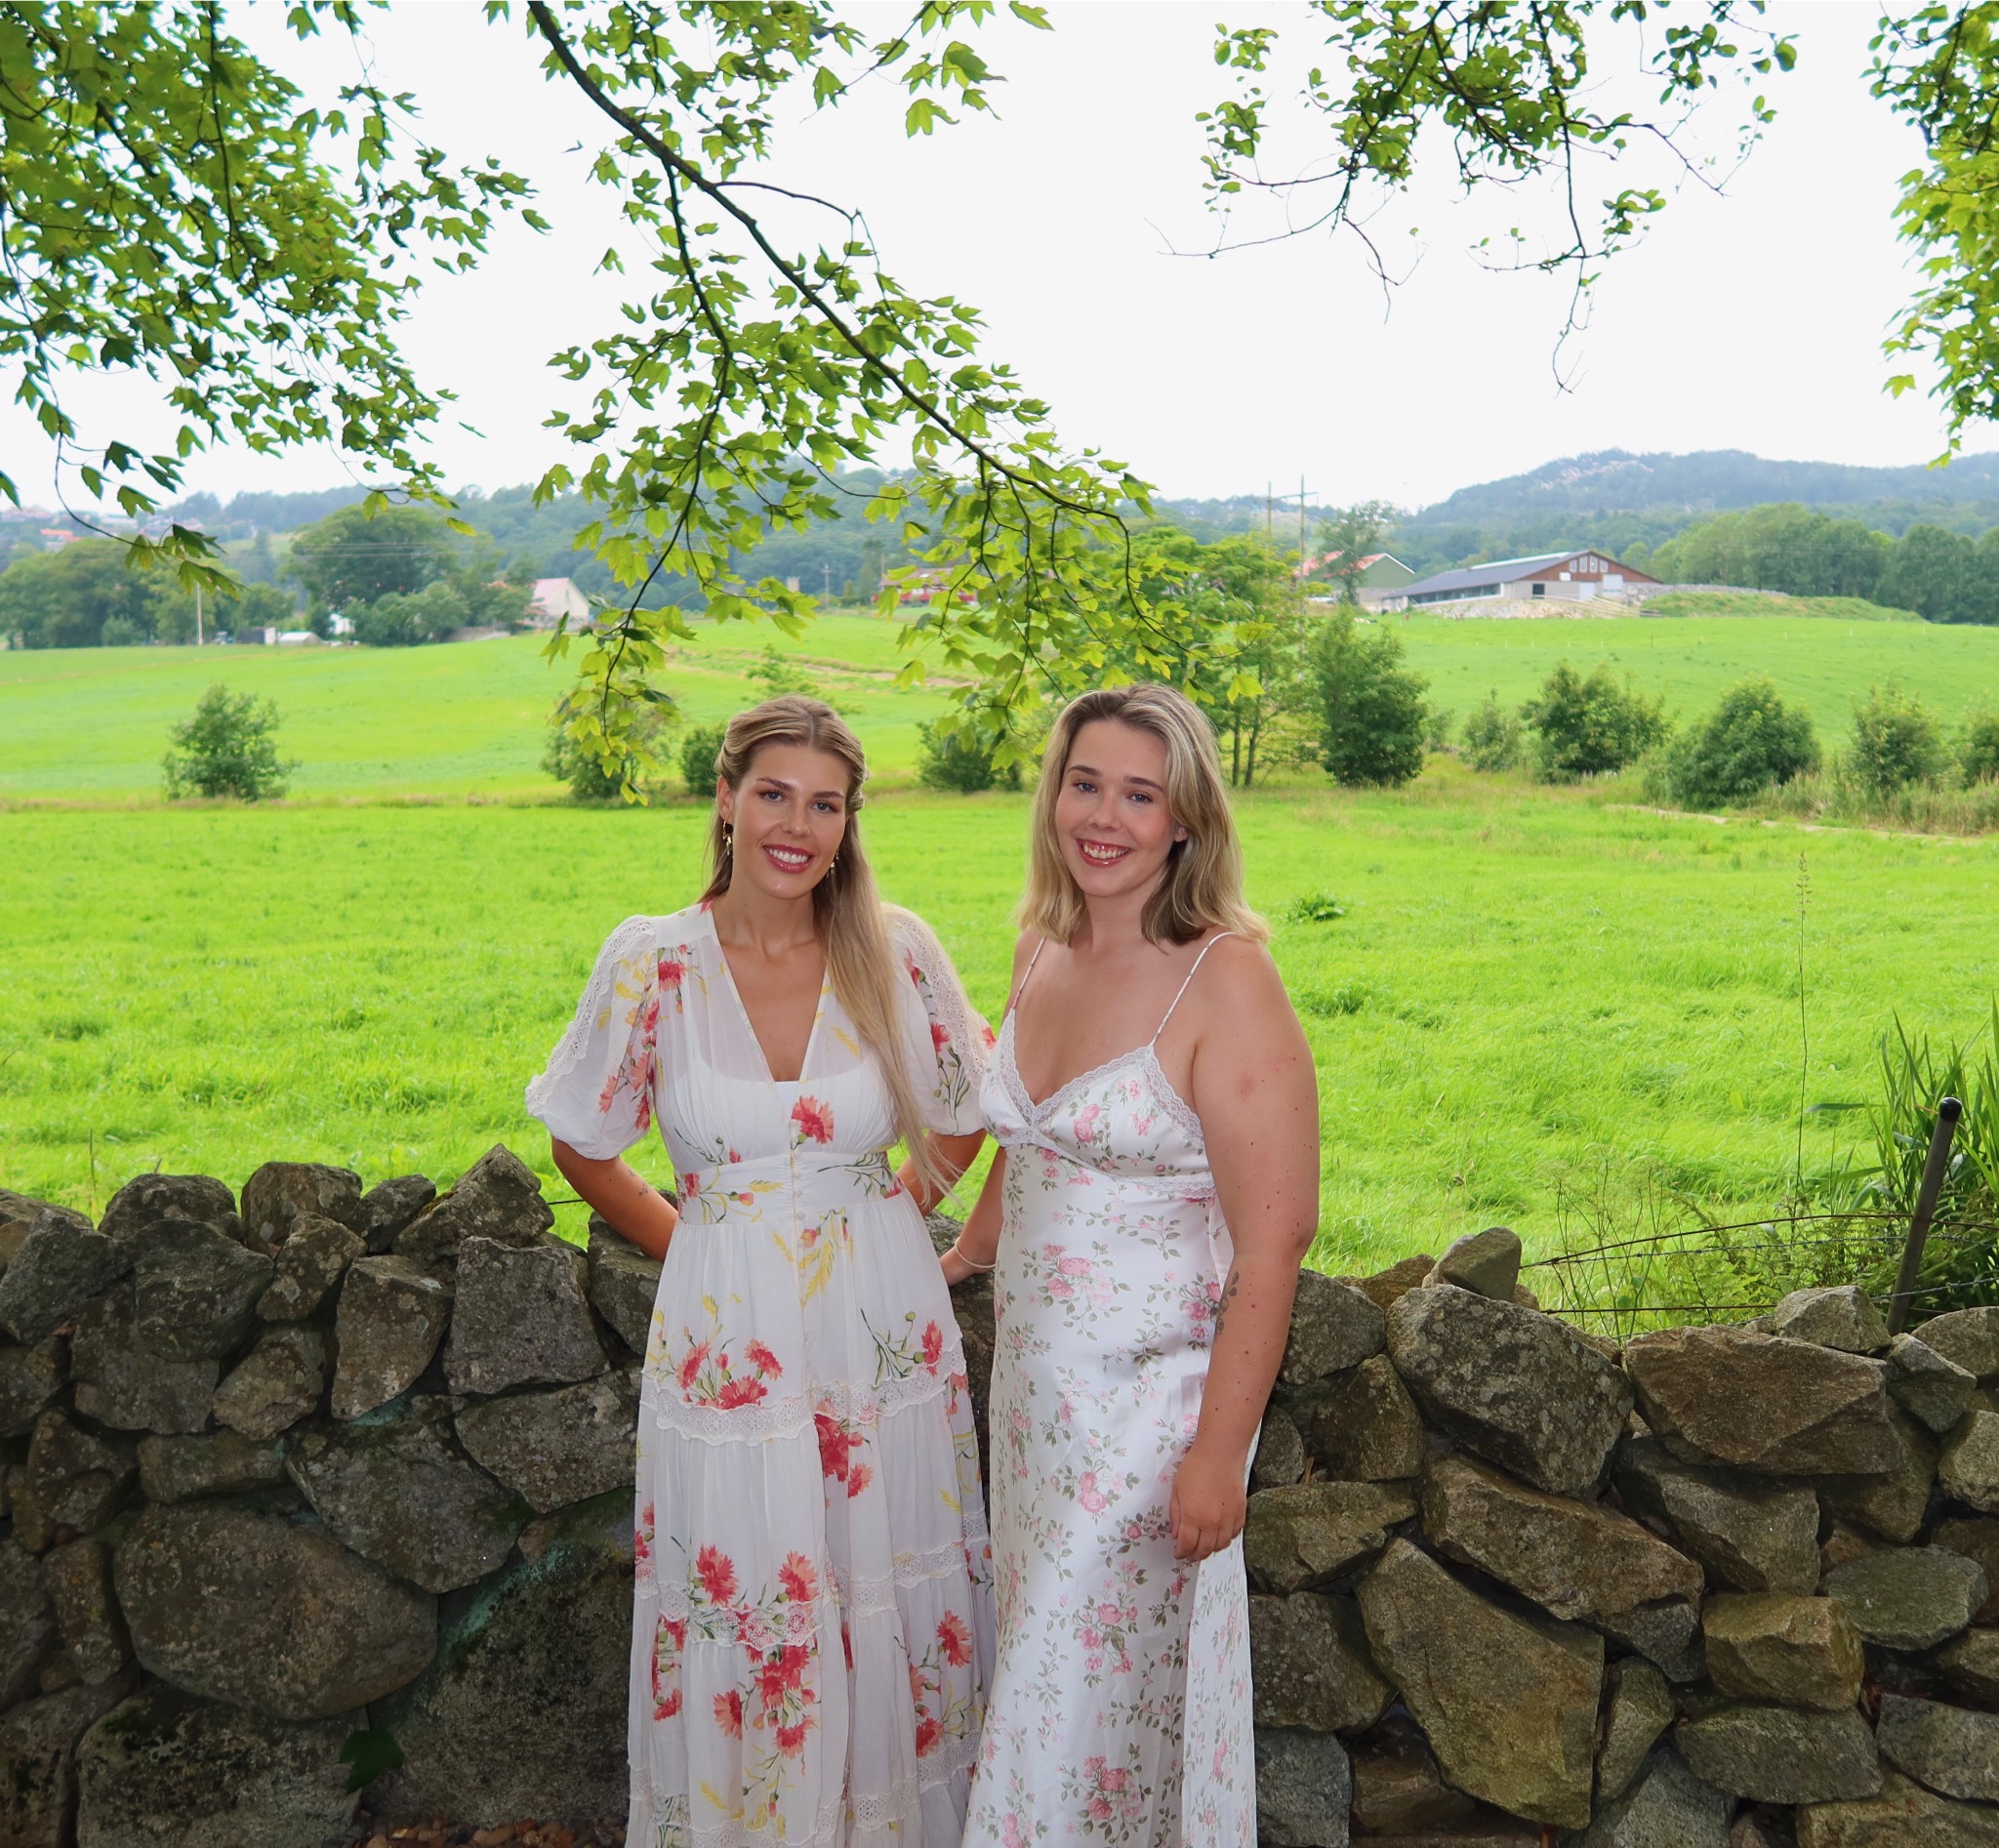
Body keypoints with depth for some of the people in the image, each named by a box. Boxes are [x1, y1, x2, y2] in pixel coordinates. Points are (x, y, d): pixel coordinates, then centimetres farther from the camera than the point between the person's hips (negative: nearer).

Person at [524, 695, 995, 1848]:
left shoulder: (895, 951, -6)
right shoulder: (654, 961, -8)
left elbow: (962, 1115, 10)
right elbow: (585, 1146, 5)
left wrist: (891, 1217, 3)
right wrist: (689, 1242, 2)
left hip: (885, 1332, 1)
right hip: (731, 1340, -1)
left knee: (898, 1619, 13)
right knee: (744, 1635, 9)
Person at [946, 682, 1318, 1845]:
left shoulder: (1226, 982, -18)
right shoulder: (1045, 952, 3)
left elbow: (1273, 1243, -19)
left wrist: (1218, 1453, -19)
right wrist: (959, 1261, 29)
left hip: (1154, 1392, -6)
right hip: (1034, 1374, 7)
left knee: (1099, 1686, 5)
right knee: (1041, 1656, 18)